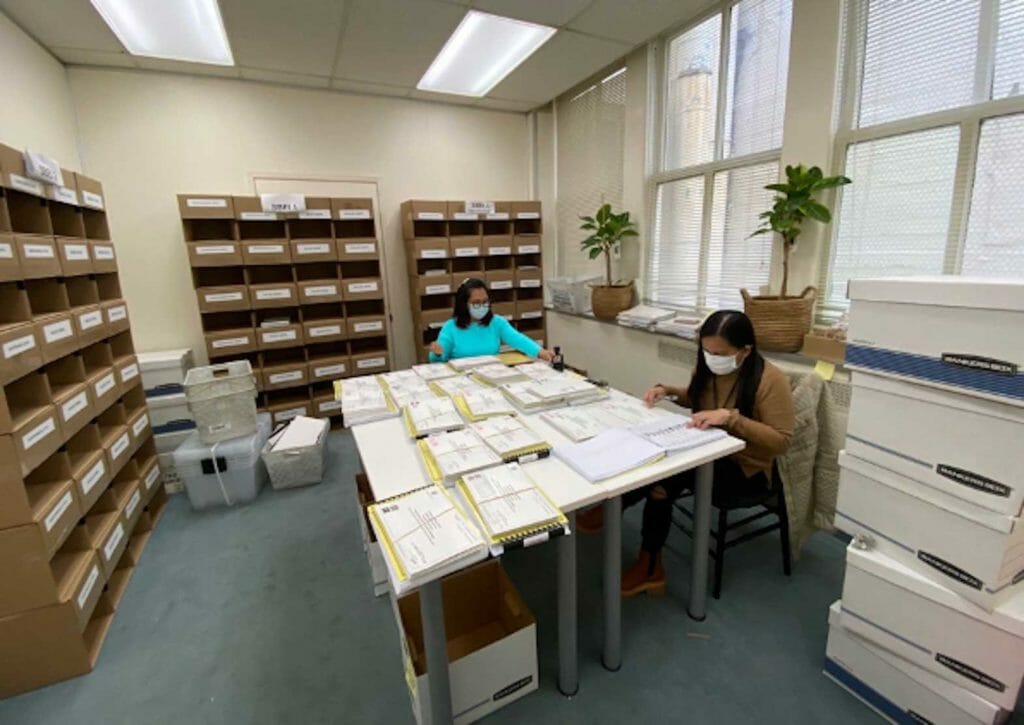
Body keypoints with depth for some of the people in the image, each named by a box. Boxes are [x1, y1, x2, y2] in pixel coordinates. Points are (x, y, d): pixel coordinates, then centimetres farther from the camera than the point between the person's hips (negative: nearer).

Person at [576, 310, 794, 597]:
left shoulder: (770, 380, -19)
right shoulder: (708, 367, -2)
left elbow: (781, 441, -21)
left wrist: (730, 417, -33)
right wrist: (669, 391, -2)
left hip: (746, 468, -6)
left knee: (662, 477, -28)